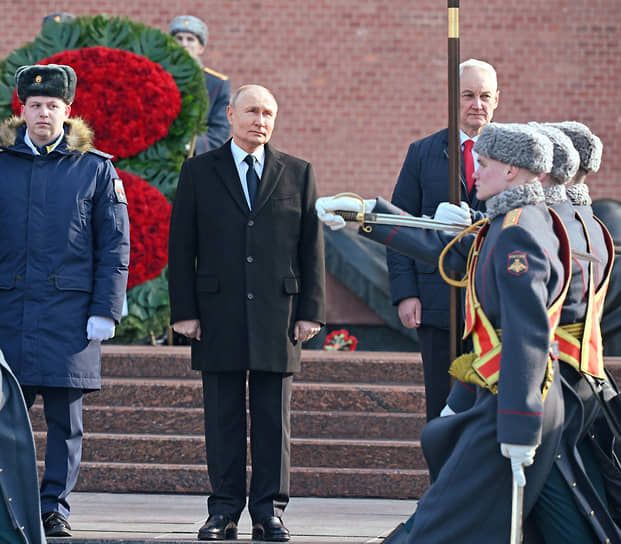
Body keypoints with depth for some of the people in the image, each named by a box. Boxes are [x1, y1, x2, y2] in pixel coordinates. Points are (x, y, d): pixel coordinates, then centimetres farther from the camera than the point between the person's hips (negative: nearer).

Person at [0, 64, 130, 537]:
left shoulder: (96, 169, 5)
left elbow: (115, 247, 5)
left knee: (65, 416, 0)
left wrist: (105, 311, -3)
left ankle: (55, 507, 8)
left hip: (70, 310, -1)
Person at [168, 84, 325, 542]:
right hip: (219, 315, 0)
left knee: (274, 418, 2)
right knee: (223, 417, 1)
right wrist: (184, 311, -2)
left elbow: (312, 246, 8)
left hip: (278, 315, 1)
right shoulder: (199, 172, 7)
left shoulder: (298, 174, 9)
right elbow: (181, 247, 5)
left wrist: (310, 311, 0)